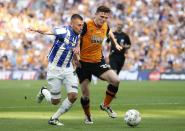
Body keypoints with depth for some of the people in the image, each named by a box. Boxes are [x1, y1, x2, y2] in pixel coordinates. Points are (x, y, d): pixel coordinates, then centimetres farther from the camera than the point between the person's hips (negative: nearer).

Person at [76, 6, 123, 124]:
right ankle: (88, 116, 28)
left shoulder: (105, 26, 0)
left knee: (116, 80, -18)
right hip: (83, 63, -4)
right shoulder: (86, 26, -18)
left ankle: (105, 105, 4)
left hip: (98, 61, 4)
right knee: (85, 93, 1)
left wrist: (116, 43, 28)